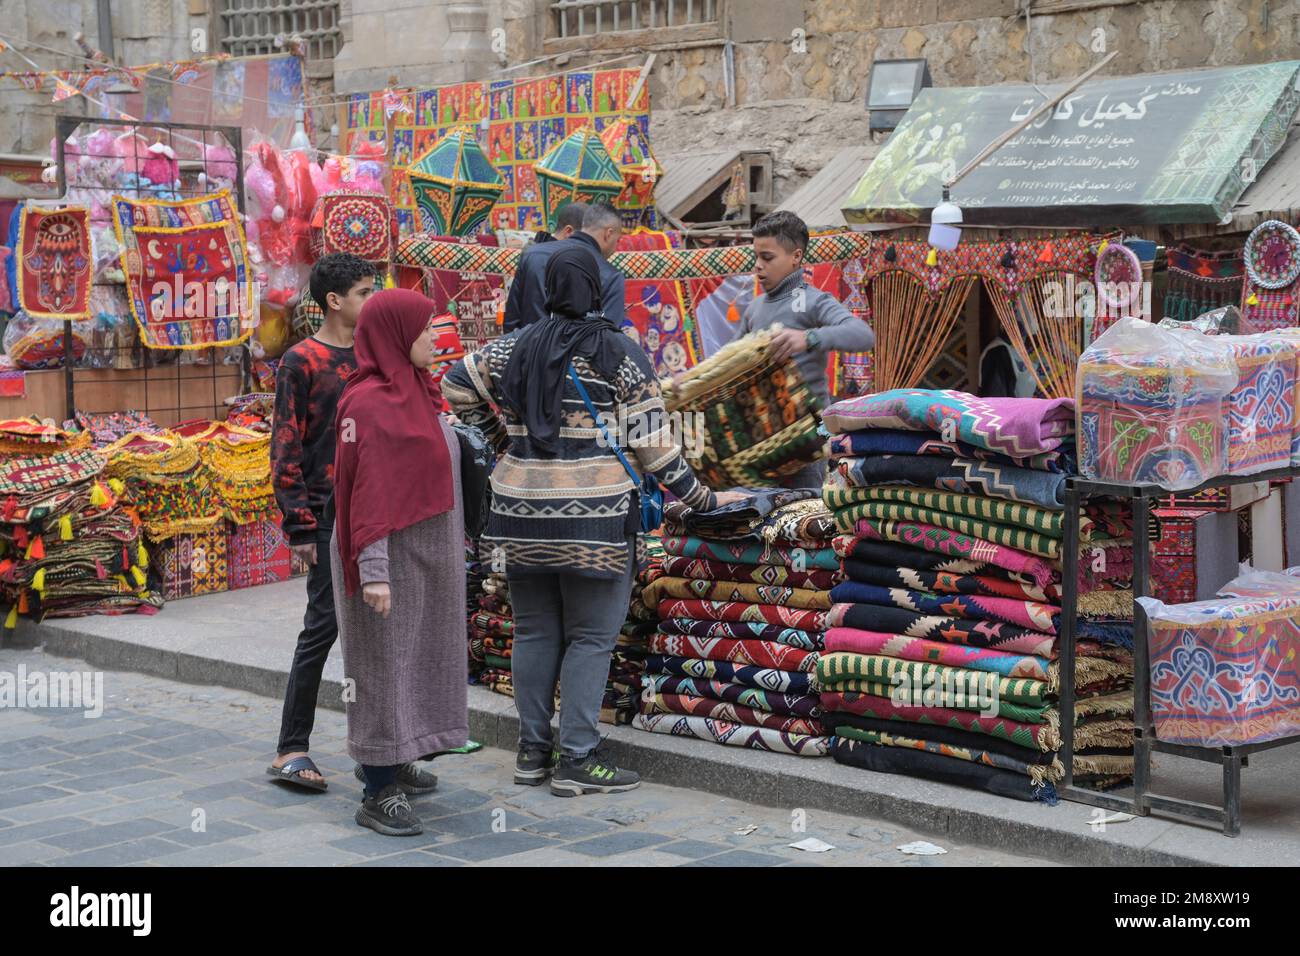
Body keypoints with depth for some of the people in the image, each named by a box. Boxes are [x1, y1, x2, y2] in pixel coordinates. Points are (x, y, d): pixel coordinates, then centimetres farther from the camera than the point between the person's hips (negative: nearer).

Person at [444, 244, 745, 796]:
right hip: (593, 516, -5)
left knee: (534, 632, 12)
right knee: (591, 637, 1)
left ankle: (532, 751, 20)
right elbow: (652, 445, -6)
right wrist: (702, 499, 3)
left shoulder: (516, 348, 7)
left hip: (522, 511, 5)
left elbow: (457, 387, 19)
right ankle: (577, 760, 2)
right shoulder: (619, 354, -6)